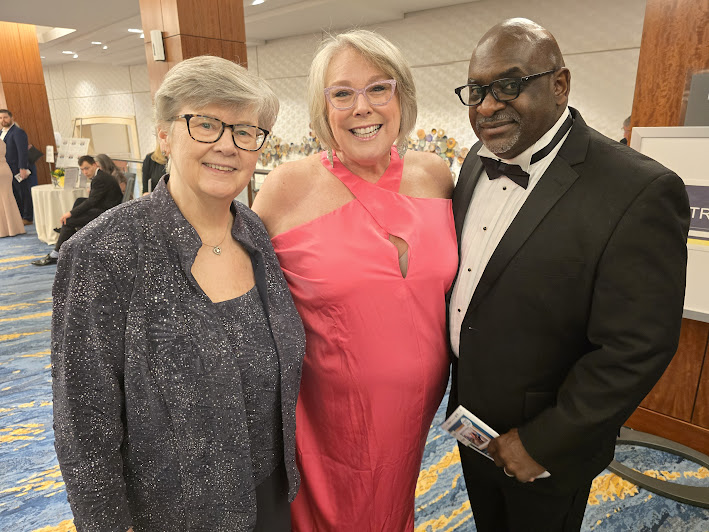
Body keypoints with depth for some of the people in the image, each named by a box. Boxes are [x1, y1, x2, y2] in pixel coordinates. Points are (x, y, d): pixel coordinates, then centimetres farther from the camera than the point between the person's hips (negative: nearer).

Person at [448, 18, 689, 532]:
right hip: (469, 412, 6)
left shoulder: (640, 192, -25)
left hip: (546, 450, -6)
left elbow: (636, 350, -23)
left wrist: (544, 444, -17)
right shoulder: (478, 162, -2)